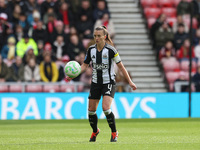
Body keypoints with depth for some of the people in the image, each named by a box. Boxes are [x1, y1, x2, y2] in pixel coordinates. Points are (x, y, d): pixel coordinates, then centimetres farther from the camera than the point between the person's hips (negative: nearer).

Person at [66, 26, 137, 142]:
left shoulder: (110, 50, -13)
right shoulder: (91, 49, 0)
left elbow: (121, 66, -7)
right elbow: (85, 65, 8)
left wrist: (130, 81, -6)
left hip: (109, 82, -5)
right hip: (96, 83, 5)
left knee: (106, 108, -22)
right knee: (91, 110, 6)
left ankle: (114, 132, -2)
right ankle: (95, 131, 33)